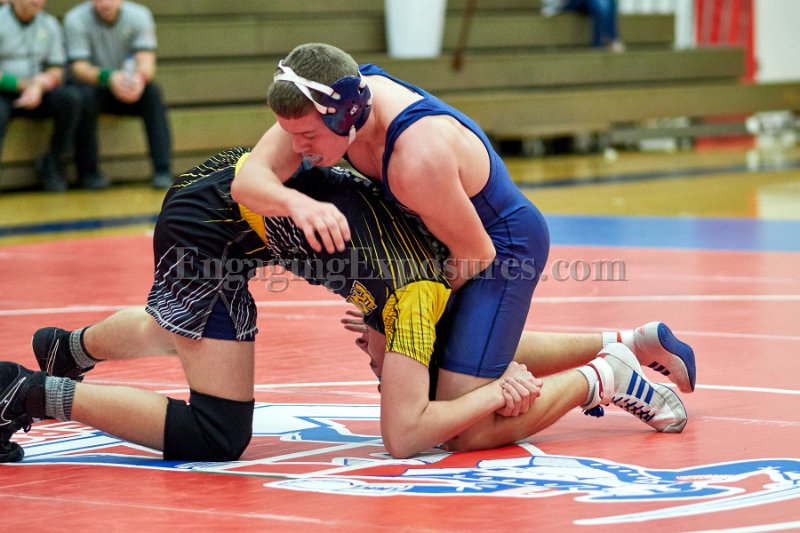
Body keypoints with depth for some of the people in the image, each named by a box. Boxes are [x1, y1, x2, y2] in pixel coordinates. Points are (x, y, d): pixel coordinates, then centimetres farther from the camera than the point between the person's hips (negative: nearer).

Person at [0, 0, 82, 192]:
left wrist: (38, 86, -12)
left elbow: (57, 72, 9)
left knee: (70, 97, -23)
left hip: (37, 95, 4)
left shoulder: (49, 24, 11)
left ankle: (51, 163, -9)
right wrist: (25, 84, -13)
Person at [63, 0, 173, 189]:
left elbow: (147, 63, -19)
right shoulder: (75, 20, -15)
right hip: (94, 85, -2)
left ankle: (163, 171, -28)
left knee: (152, 91, -28)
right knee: (85, 94, -34)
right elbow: (79, 68, -23)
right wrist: (107, 77, -45)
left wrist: (140, 77, -45)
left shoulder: (139, 15, -9)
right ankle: (88, 172, -22)